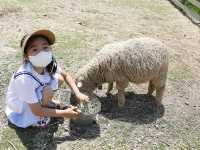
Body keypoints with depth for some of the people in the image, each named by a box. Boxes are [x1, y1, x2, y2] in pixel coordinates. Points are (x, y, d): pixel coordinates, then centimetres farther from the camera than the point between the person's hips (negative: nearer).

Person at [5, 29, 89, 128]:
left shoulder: (49, 64, -21)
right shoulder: (25, 78, -38)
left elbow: (66, 76, -1)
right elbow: (37, 111, -28)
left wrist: (78, 94, -15)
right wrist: (64, 113, -22)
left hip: (36, 96, 6)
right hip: (21, 109, -6)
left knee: (59, 78, -10)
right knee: (48, 90, -28)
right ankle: (40, 119, -3)